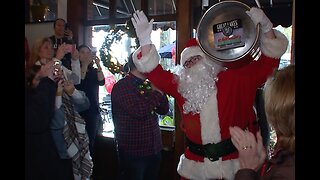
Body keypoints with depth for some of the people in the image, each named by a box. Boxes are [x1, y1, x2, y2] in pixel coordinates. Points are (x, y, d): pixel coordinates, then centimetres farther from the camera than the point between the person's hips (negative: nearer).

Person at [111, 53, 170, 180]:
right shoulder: (121, 86, -14)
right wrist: (156, 92, -17)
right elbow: (139, 111, -28)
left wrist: (159, 90, -6)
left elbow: (163, 110, 8)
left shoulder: (148, 85, 10)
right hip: (133, 152, -7)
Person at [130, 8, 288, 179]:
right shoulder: (181, 86, 2)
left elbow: (268, 61, -6)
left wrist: (265, 27, -18)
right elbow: (154, 71, -2)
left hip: (234, 164, -2)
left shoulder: (234, 80, -3)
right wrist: (145, 40, -14)